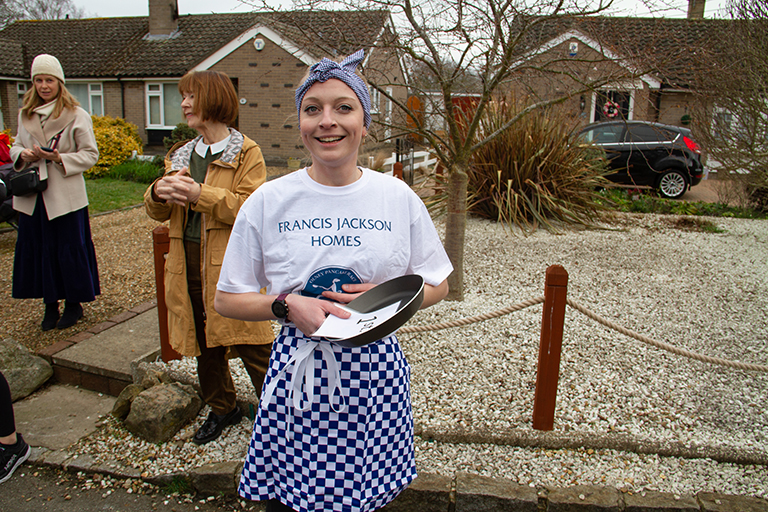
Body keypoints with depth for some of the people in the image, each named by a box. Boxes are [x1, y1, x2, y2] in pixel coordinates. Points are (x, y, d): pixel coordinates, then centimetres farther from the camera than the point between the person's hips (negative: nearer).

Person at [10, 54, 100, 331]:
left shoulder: (77, 116, -4)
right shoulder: (25, 114, 11)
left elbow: (90, 154, -5)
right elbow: (16, 146, 18)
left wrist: (60, 158, -19)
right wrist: (23, 154, -5)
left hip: (65, 196, -5)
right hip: (33, 195, 5)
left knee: (69, 250, 2)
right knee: (38, 250, 9)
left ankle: (74, 304, 18)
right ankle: (50, 305, 23)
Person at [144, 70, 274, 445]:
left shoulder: (247, 153, -5)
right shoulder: (181, 155, 15)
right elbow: (158, 213, 14)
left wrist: (200, 194, -25)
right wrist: (159, 192, -9)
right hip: (189, 263, 7)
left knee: (251, 345, -2)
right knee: (204, 345, 16)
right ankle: (222, 408, 35)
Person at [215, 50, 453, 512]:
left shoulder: (398, 197, -1)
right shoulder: (268, 202, -3)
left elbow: (437, 285, 7)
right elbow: (228, 300, 3)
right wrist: (286, 305, -16)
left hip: (375, 369, 1)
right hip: (299, 371, 0)